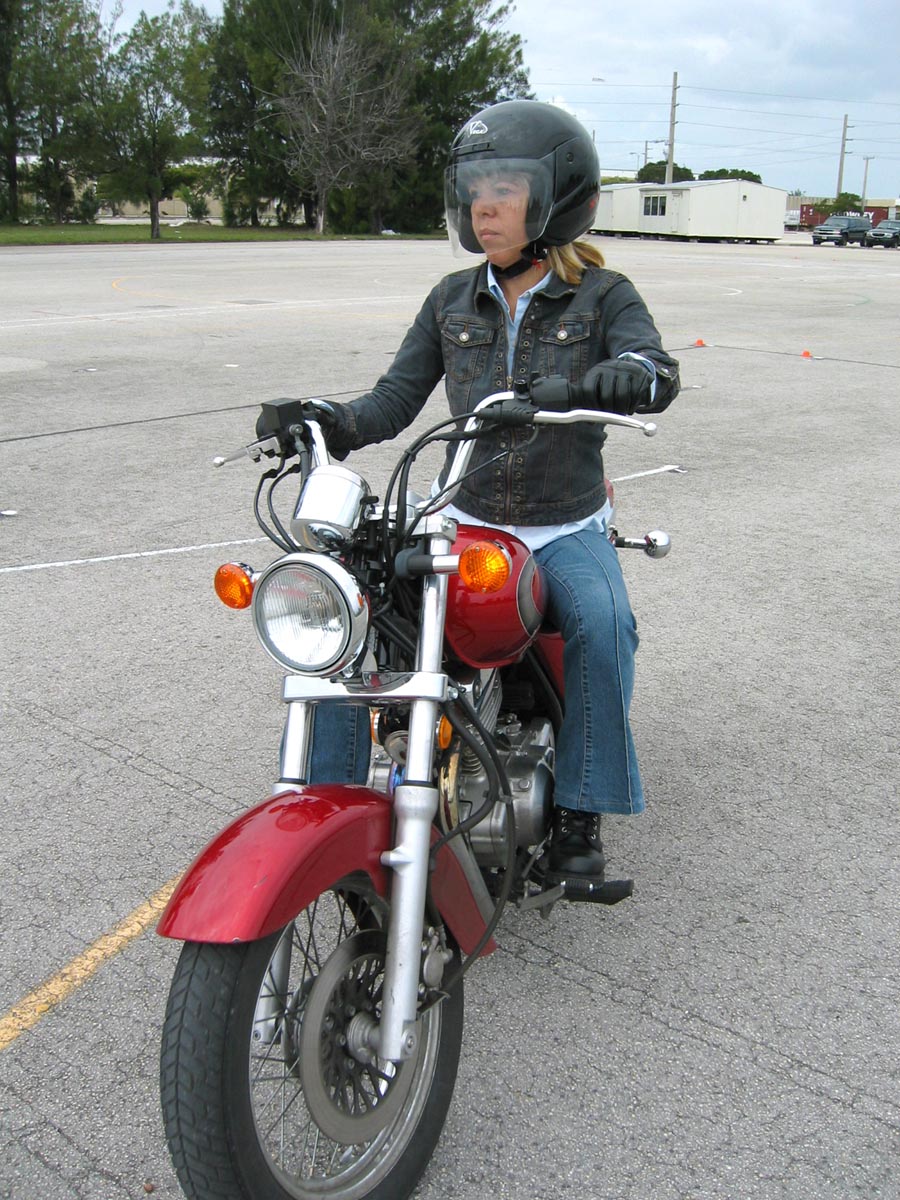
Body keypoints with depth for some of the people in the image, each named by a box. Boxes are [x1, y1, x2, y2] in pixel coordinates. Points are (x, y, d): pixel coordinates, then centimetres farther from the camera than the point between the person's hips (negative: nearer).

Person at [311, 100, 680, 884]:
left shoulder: (602, 296, -1)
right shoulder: (453, 301, 9)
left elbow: (658, 369, -20)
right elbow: (397, 399, 4)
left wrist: (631, 372, -45)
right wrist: (329, 424, -17)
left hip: (567, 530, -2)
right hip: (463, 521, 3)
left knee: (603, 625, -31)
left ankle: (579, 813, -14)